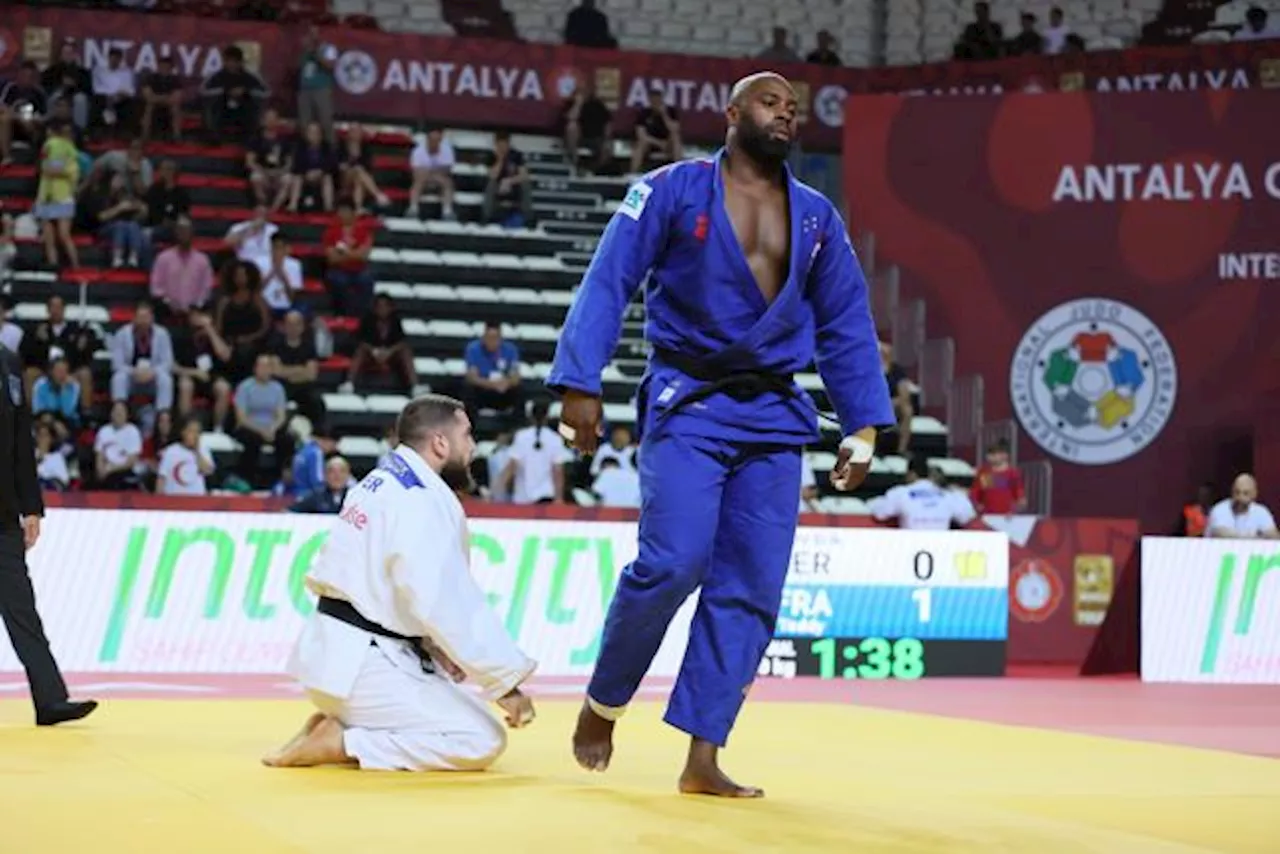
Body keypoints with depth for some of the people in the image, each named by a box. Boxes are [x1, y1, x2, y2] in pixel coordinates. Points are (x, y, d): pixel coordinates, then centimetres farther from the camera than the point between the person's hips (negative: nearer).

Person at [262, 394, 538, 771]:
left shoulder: (382, 483, 15)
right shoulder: (423, 502, -16)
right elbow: (450, 606, -22)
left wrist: (439, 650, 7)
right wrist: (507, 683, -16)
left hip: (338, 653, 10)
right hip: (362, 664, -10)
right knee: (483, 742, -12)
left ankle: (338, 721, 9)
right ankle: (339, 743, -11)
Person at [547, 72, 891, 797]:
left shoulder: (818, 217, 13)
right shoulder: (673, 191, 0)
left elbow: (847, 324, 15)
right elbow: (608, 285, -5)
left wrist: (863, 427, 8)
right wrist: (580, 383, -13)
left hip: (774, 417, 5)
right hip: (688, 405, -5)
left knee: (751, 590, -1)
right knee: (673, 564, -18)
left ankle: (704, 758, 5)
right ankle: (602, 706, 6)